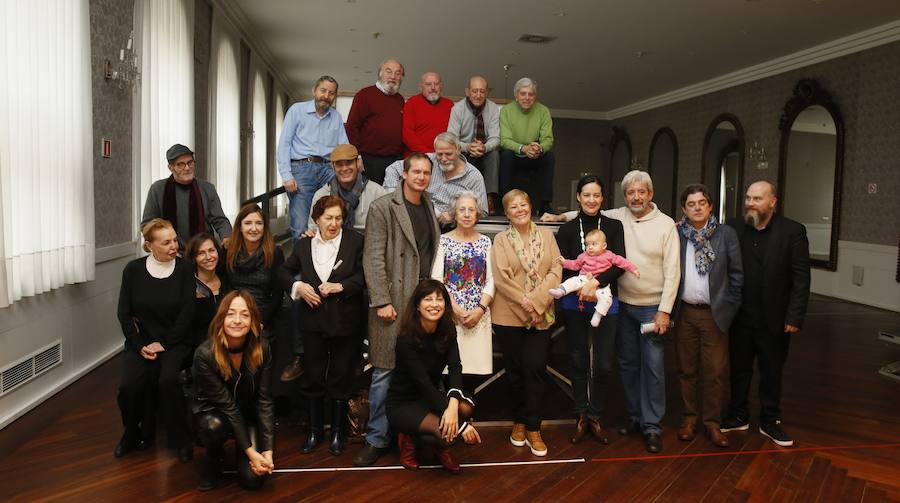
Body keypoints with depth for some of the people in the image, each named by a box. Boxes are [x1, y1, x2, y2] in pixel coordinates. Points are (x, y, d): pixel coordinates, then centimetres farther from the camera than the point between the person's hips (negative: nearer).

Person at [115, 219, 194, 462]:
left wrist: (164, 344, -12)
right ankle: (134, 433, 8)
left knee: (168, 380, -29)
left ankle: (180, 439, -8)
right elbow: (124, 312, 2)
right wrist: (140, 345, -8)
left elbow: (187, 312, -7)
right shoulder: (133, 269, 0)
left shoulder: (184, 269, -4)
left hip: (174, 342, -2)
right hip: (141, 342, 2)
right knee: (129, 385, -23)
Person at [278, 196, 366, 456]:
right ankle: (315, 430, 26)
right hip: (313, 321, 3)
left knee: (341, 378, 8)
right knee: (312, 378, 10)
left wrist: (341, 286, -19)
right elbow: (284, 272, 16)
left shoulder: (355, 241, -4)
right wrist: (298, 286, -3)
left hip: (345, 322, -2)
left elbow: (364, 275, -7)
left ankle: (338, 432, 24)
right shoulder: (304, 245, 7)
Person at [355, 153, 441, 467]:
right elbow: (373, 259, -9)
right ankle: (377, 439, 13)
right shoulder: (382, 208, -4)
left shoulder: (429, 206, 14)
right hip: (394, 302, -5)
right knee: (384, 372, 1)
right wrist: (382, 301, -15)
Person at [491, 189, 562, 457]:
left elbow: (555, 271, -1)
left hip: (541, 316, 1)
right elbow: (501, 278, -8)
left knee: (535, 368, -6)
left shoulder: (546, 235, 8)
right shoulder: (501, 239, 2)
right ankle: (519, 421, 26)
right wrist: (525, 304, -14)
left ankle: (533, 428, 7)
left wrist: (536, 301, -13)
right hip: (509, 316, -1)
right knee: (515, 370, 8)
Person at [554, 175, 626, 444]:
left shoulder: (614, 226, 4)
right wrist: (582, 289, -17)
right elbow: (562, 268, -2)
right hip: (574, 303, 0)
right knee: (578, 362, 9)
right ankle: (581, 417, 22)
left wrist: (596, 281, -20)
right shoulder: (567, 229, 4)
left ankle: (596, 417, 17)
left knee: (603, 364, 0)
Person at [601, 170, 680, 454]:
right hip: (623, 305, 3)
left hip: (653, 307, -3)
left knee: (653, 367, -2)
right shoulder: (614, 218, -2)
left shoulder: (666, 225, -7)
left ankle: (653, 426, 10)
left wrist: (664, 311, -12)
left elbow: (672, 272, -8)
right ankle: (635, 417, 28)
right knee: (628, 363, 13)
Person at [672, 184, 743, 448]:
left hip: (715, 313, -1)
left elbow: (737, 273, 2)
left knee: (715, 371, 3)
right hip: (685, 312, 1)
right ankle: (689, 418, 23)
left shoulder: (726, 234, 0)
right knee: (687, 369, 10)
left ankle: (712, 422, 15)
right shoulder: (676, 234, 1)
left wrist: (732, 306, -1)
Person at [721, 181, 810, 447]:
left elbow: (801, 279, -8)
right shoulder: (734, 228, -2)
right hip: (740, 317, 2)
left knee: (772, 372, 12)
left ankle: (770, 421, 27)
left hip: (774, 319, -1)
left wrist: (794, 317, -11)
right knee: (739, 368, 13)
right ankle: (738, 416, 29)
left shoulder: (793, 231, -7)